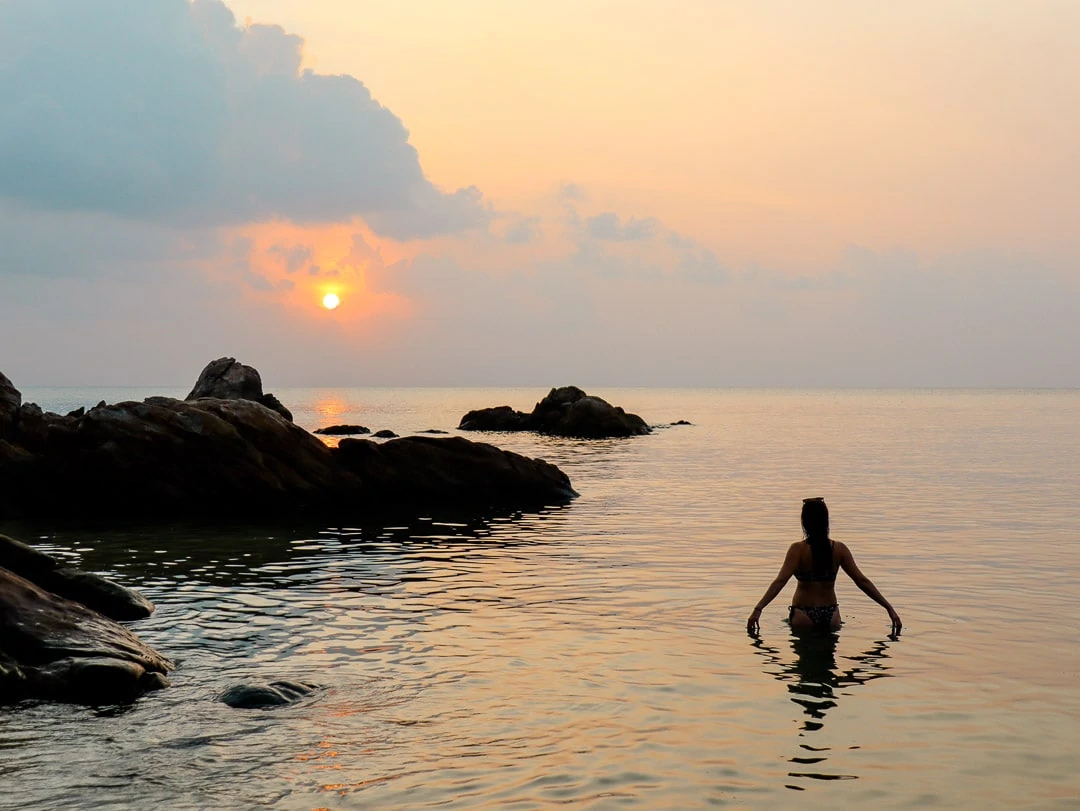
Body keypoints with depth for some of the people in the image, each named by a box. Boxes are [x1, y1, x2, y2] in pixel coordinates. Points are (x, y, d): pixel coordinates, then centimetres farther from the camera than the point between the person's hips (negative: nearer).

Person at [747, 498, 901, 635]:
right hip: (830, 616, 3)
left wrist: (758, 609, -24)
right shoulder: (839, 549, -1)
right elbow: (862, 581, -3)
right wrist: (889, 608, 1)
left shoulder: (798, 549, -11)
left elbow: (780, 581, -20)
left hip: (804, 616, -3)